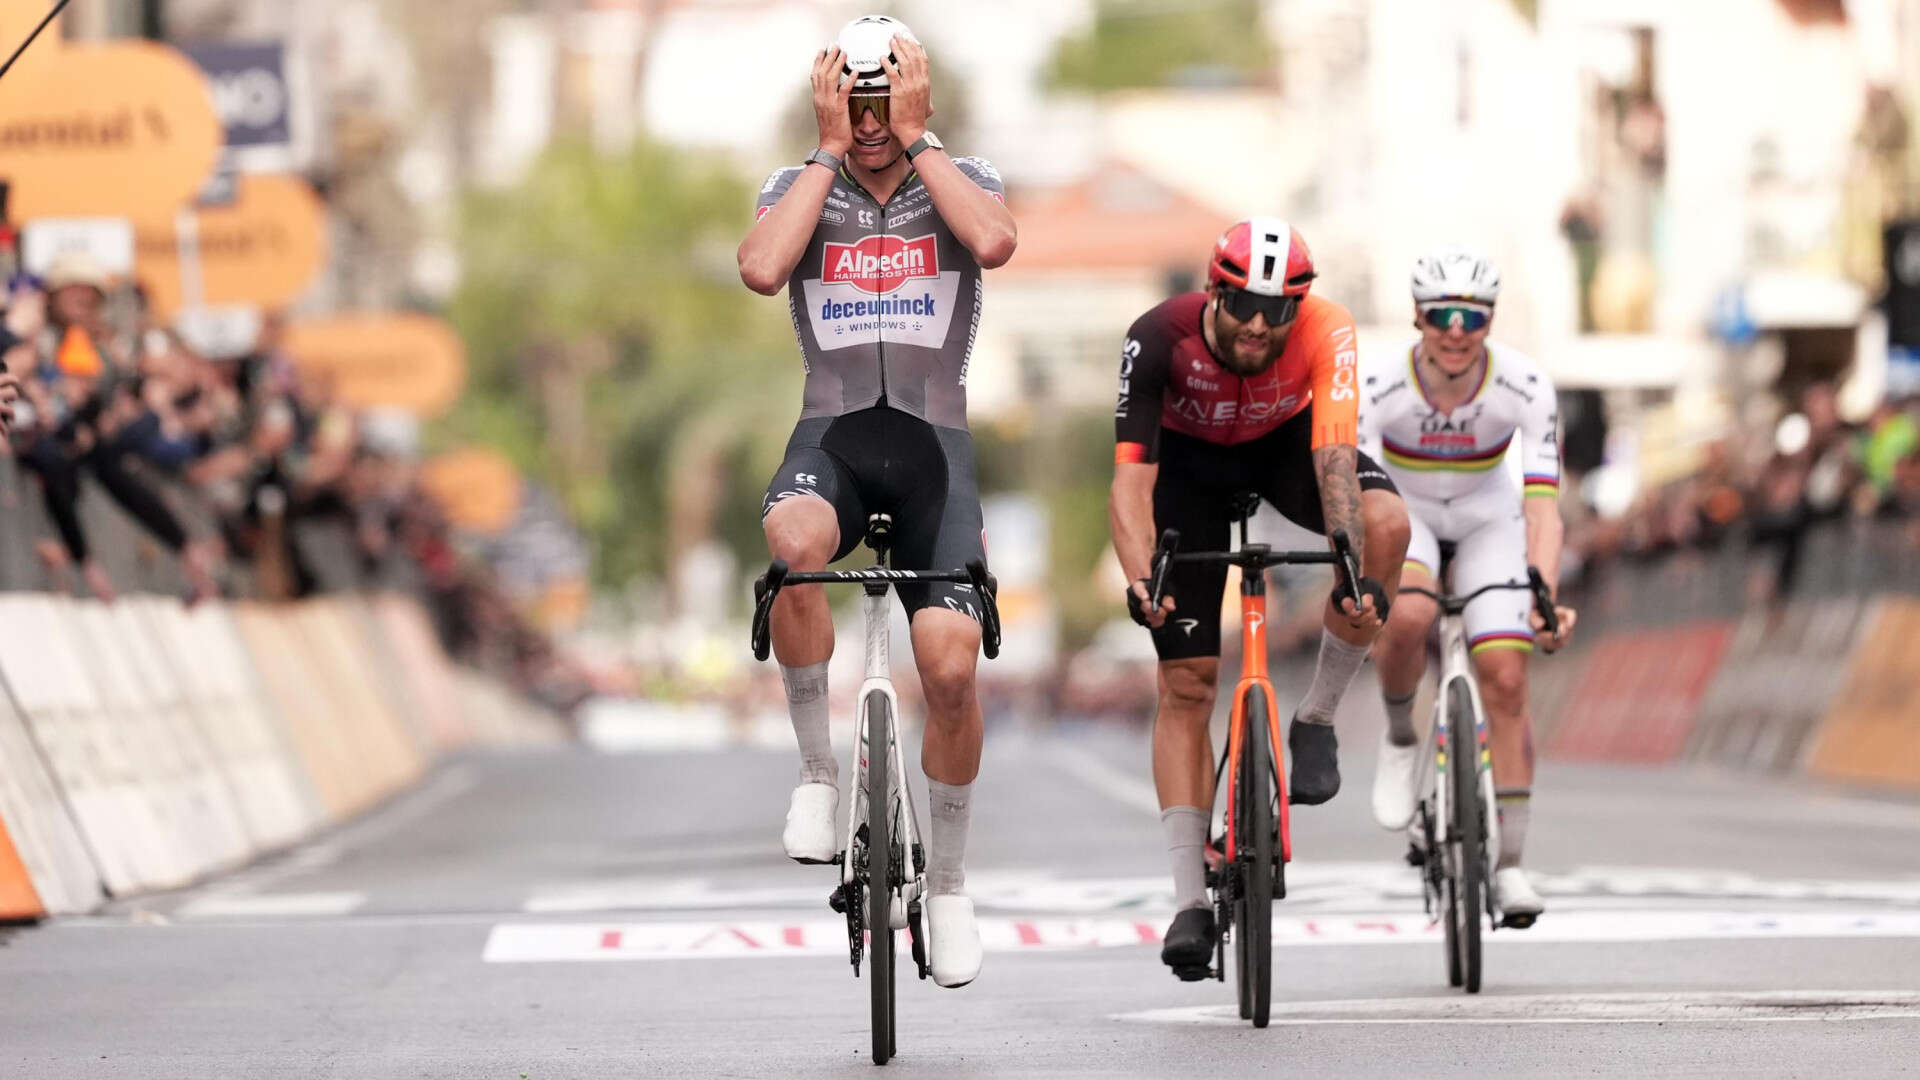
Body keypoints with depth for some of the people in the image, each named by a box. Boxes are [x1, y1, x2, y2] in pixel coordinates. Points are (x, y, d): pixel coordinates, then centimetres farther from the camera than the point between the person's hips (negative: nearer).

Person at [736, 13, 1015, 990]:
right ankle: (817, 771, -18)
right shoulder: (799, 187, 8)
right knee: (794, 541, -38)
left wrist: (916, 139, -11)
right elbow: (760, 269, -16)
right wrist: (831, 152, -9)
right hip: (833, 432, 0)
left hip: (934, 440, 0)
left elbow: (993, 242, -19)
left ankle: (948, 883, 6)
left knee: (950, 659, -16)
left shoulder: (961, 178, 7)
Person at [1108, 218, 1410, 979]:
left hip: (1287, 442, 1)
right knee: (1186, 681, -7)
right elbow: (1131, 476, -39)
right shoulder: (1160, 338, -35)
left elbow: (1334, 457, -42)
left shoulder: (1326, 332, -33)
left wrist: (1352, 570, -56)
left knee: (1385, 525, -32)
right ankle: (1190, 903, -3)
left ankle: (1316, 720, -12)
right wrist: (1139, 578, -55)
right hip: (1191, 459, -1)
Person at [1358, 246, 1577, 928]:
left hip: (1487, 517, 1)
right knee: (1407, 617, -34)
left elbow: (1542, 500, -31)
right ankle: (1400, 739, -4)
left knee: (1505, 681, -13)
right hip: (1402, 512, -1)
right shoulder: (1378, 384, -29)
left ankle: (1509, 864, -3)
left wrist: (1547, 596, -46)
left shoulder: (1526, 387, -27)